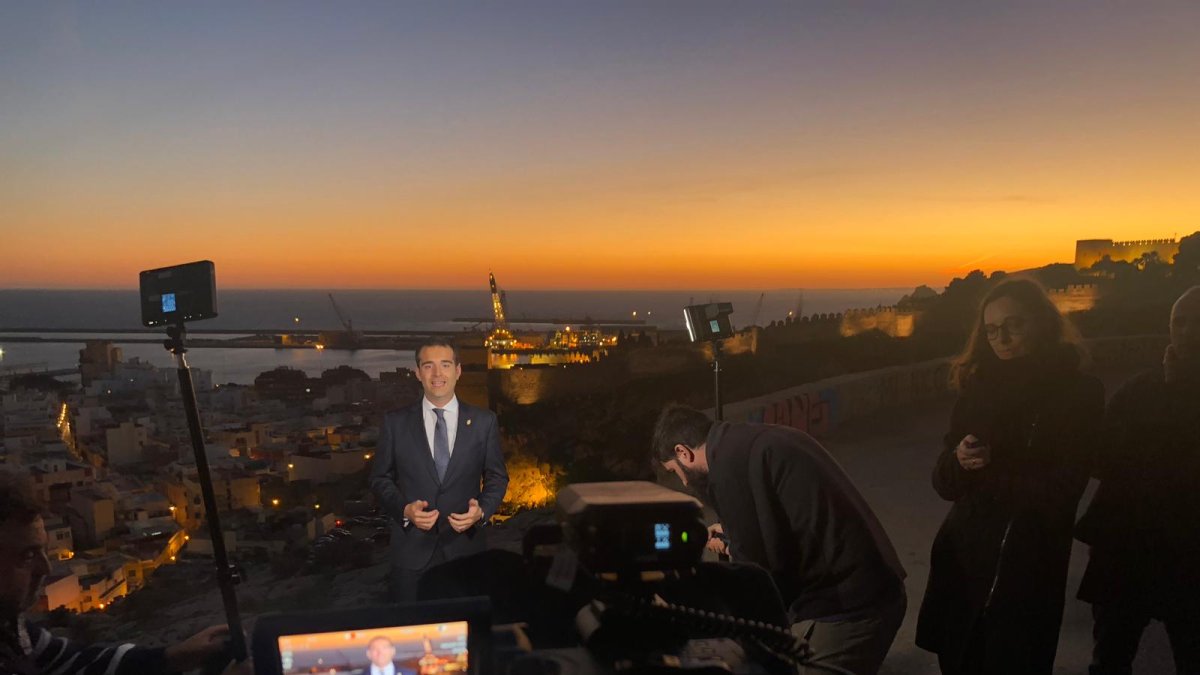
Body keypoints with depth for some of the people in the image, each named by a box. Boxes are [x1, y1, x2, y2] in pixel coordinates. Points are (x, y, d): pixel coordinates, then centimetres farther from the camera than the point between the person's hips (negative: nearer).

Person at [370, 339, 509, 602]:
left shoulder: (484, 421, 0)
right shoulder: (395, 422, 0)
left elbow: (497, 477, 6)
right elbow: (380, 478, 5)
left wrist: (482, 510, -13)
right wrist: (405, 509, -13)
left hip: (466, 547, 0)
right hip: (411, 551, 0)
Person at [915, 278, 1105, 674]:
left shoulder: (1078, 393, -8)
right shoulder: (978, 388, 3)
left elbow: (1060, 492, -13)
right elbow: (945, 483, 0)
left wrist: (991, 468, -11)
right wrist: (958, 462, -20)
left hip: (1026, 571, -4)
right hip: (961, 560, 4)